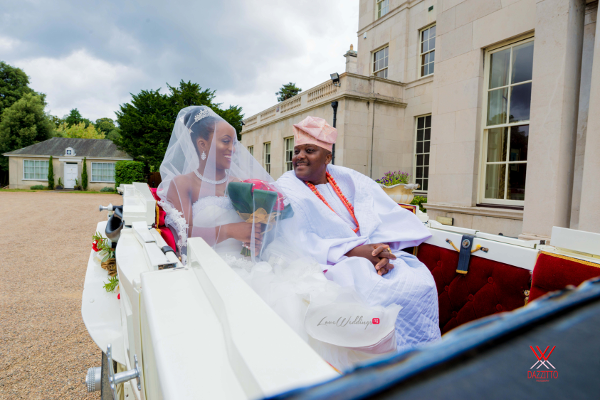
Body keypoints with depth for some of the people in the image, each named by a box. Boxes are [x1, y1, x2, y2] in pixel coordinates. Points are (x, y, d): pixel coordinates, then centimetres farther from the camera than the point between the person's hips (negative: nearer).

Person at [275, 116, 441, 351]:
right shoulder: (286, 189, -1)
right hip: (328, 264, -4)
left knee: (420, 281, -18)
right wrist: (353, 252, -22)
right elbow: (297, 242, -14)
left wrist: (383, 249, -19)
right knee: (382, 294, -29)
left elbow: (385, 216, 3)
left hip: (370, 253, 5)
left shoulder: (348, 179, 11)